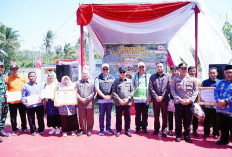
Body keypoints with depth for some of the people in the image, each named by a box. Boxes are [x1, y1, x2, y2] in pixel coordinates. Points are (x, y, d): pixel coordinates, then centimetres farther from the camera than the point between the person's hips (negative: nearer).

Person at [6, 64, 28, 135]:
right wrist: (7, 95, -11)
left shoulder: (23, 77, 6)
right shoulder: (8, 78, 2)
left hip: (22, 100, 1)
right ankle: (14, 130, 22)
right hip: (12, 101, -1)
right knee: (13, 116, 7)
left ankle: (24, 128, 28)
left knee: (23, 115, 12)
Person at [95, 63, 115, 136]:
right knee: (101, 115, 3)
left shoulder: (112, 78, 9)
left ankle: (108, 128, 21)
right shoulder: (98, 78, 3)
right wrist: (104, 96, -12)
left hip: (110, 100, 2)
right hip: (101, 100, -2)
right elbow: (97, 89, -6)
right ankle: (101, 129, 12)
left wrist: (110, 96, -10)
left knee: (109, 115, 9)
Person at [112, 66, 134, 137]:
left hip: (128, 102, 1)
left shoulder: (129, 81, 7)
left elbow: (132, 91, 4)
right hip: (118, 103, -1)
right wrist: (119, 99, -12)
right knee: (118, 117, 8)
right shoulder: (116, 81, 3)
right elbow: (113, 92, -2)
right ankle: (118, 131, 21)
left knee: (127, 117, 8)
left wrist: (128, 98, -8)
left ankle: (127, 130, 21)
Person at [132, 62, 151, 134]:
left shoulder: (148, 76, 8)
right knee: (138, 114, 6)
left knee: (145, 114, 7)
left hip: (146, 99, 0)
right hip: (137, 98, 0)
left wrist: (150, 97, 0)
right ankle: (138, 127, 16)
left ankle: (144, 127, 18)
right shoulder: (135, 76, 8)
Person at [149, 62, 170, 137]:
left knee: (165, 115, 4)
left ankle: (164, 130, 13)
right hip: (155, 99, 1)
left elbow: (168, 88, -3)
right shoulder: (152, 77, 8)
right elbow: (150, 88, 0)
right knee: (156, 115, 10)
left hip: (164, 99, -1)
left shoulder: (167, 76, 5)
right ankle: (156, 129, 22)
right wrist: (156, 97, -10)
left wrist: (162, 96, -11)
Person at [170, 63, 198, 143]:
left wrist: (190, 99, -9)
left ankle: (187, 136, 21)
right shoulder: (175, 79, 3)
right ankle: (178, 135, 18)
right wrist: (180, 100, -12)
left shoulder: (192, 79, 7)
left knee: (188, 121, 8)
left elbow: (196, 91, 4)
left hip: (189, 104, 1)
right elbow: (172, 91, -2)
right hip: (178, 103, -1)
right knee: (178, 120, 5)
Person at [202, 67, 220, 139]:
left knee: (215, 120, 8)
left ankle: (216, 133, 22)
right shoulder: (205, 82, 5)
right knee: (206, 119, 10)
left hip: (215, 105, -1)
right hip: (206, 104, 1)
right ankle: (206, 132, 24)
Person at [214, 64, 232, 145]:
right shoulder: (221, 82, 14)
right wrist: (218, 100, -10)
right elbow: (216, 91, 6)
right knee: (223, 127, 17)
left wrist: (225, 101, -19)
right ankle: (224, 139, 33)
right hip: (220, 109, 5)